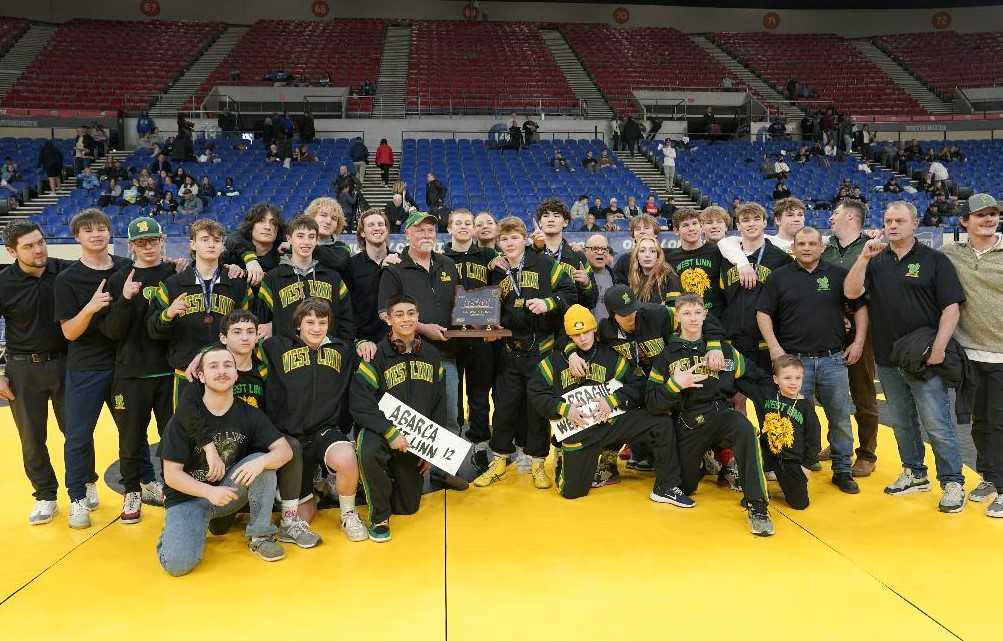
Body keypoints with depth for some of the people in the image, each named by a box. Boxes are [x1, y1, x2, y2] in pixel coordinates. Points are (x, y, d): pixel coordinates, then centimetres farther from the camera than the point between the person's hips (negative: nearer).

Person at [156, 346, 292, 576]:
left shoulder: (249, 415, -5)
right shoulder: (184, 418, -12)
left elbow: (285, 451, -13)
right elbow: (171, 475, -13)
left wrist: (260, 462, -35)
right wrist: (209, 492, -28)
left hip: (229, 491, 3)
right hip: (188, 496, -2)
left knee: (263, 462, -24)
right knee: (178, 564, -25)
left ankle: (260, 535, -11)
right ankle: (173, 533, 11)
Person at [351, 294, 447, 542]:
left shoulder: (432, 355, 4)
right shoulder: (376, 355, -11)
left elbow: (440, 405, 9)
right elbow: (361, 405, -17)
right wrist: (391, 433, -26)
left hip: (415, 438, 4)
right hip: (378, 429, -4)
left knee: (408, 506, 8)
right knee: (369, 454, -39)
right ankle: (379, 517, -15)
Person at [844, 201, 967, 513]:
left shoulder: (934, 260, -2)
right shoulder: (876, 261, 8)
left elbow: (951, 307, -5)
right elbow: (851, 292, -5)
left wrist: (938, 349, -13)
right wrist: (864, 257, -15)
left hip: (925, 359, -4)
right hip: (887, 360, 4)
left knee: (937, 424, -3)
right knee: (901, 422, 15)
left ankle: (953, 482, 10)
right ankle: (914, 474, 30)